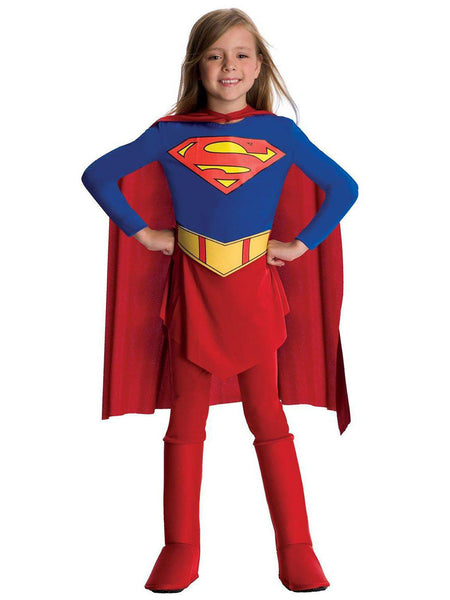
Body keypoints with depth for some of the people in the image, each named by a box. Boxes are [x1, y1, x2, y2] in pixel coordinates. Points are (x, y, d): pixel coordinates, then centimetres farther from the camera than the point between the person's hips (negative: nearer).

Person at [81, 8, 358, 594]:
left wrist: (302, 243, 0)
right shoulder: (170, 133, 1)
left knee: (269, 419, 5)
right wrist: (141, 232, 1)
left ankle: (297, 551, 16)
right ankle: (180, 550, 22)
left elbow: (344, 188, 7)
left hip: (254, 286, 0)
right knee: (186, 422, 8)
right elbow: (98, 175, 6)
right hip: (192, 287, 1)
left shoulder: (280, 132, 2)